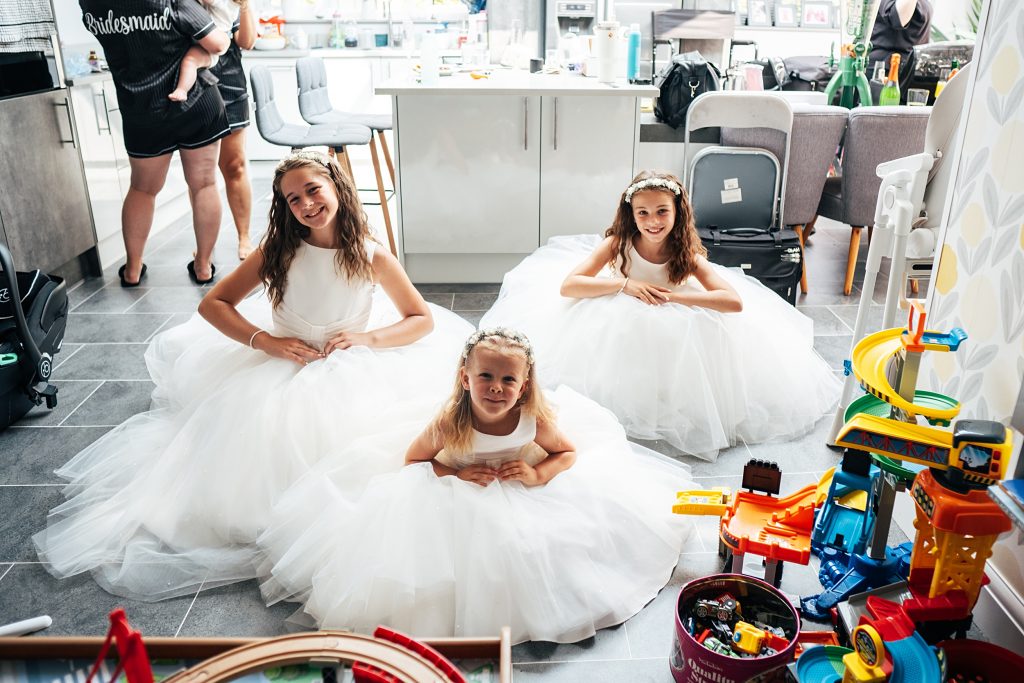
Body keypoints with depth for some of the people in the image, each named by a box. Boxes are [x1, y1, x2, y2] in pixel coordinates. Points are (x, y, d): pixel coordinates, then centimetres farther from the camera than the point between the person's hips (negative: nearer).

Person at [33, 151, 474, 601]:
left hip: (349, 371, -1)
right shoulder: (279, 251, -8)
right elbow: (213, 303, -5)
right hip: (283, 360, 1)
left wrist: (368, 337, -20)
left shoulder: (372, 256, -11)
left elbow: (423, 320, -4)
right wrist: (264, 341, -19)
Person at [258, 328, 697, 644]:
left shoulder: (537, 419, -26)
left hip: (523, 498, 2)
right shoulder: (449, 423, -30)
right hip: (460, 503, -1)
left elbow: (569, 453, -6)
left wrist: (538, 474, -26)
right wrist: (455, 473, -27)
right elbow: (412, 459, -12)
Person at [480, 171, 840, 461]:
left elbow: (735, 301, -31)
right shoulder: (617, 243, -22)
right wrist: (624, 284, -39)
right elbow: (567, 286, -30)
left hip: (675, 332, 1)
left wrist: (671, 296, -37)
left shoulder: (687, 255, -20)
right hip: (621, 328, -1)